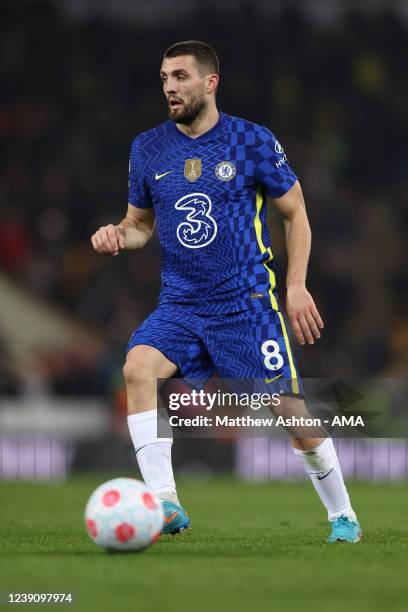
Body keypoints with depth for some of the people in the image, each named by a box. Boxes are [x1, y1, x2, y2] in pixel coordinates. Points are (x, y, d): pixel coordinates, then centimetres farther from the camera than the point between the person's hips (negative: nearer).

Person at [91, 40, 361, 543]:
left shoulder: (252, 142, -4)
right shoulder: (148, 149, 5)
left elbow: (295, 214, 5)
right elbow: (142, 223, 16)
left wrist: (296, 286, -3)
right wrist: (117, 234, -8)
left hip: (247, 302, -2)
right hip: (179, 307, 3)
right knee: (138, 366, -27)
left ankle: (342, 515, 20)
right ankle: (165, 506, -26)